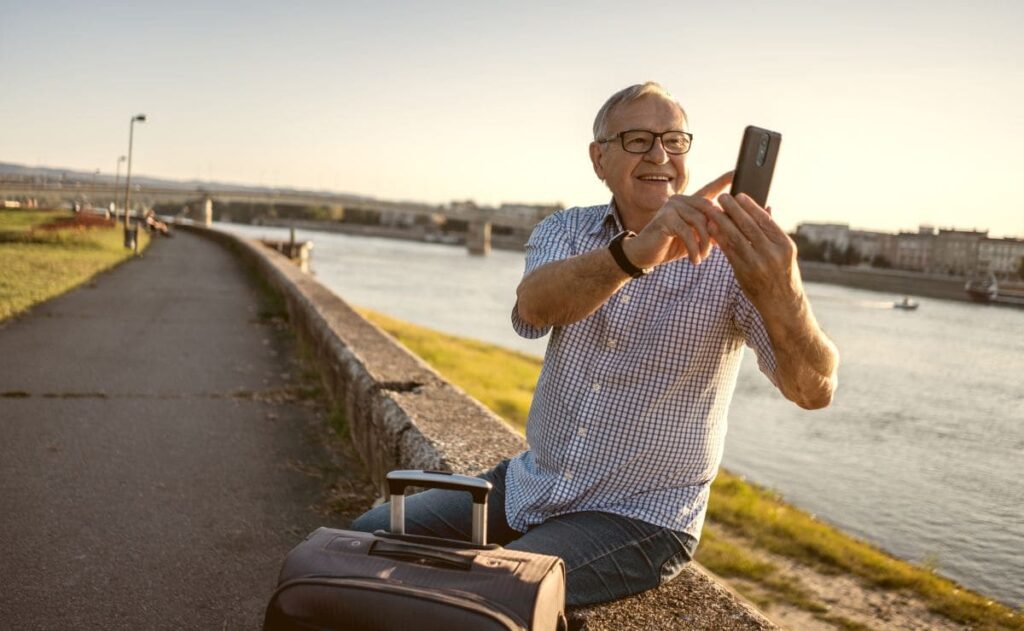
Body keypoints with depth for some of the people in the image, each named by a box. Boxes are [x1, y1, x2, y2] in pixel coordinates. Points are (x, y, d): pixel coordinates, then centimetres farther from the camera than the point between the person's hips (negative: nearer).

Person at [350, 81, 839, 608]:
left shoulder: (728, 254, -11)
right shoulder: (565, 231, 0)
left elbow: (814, 390, -24)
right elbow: (533, 306, -25)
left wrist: (780, 292, -46)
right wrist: (636, 252, -45)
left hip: (638, 519, -4)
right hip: (531, 483, 5)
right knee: (373, 536, 0)